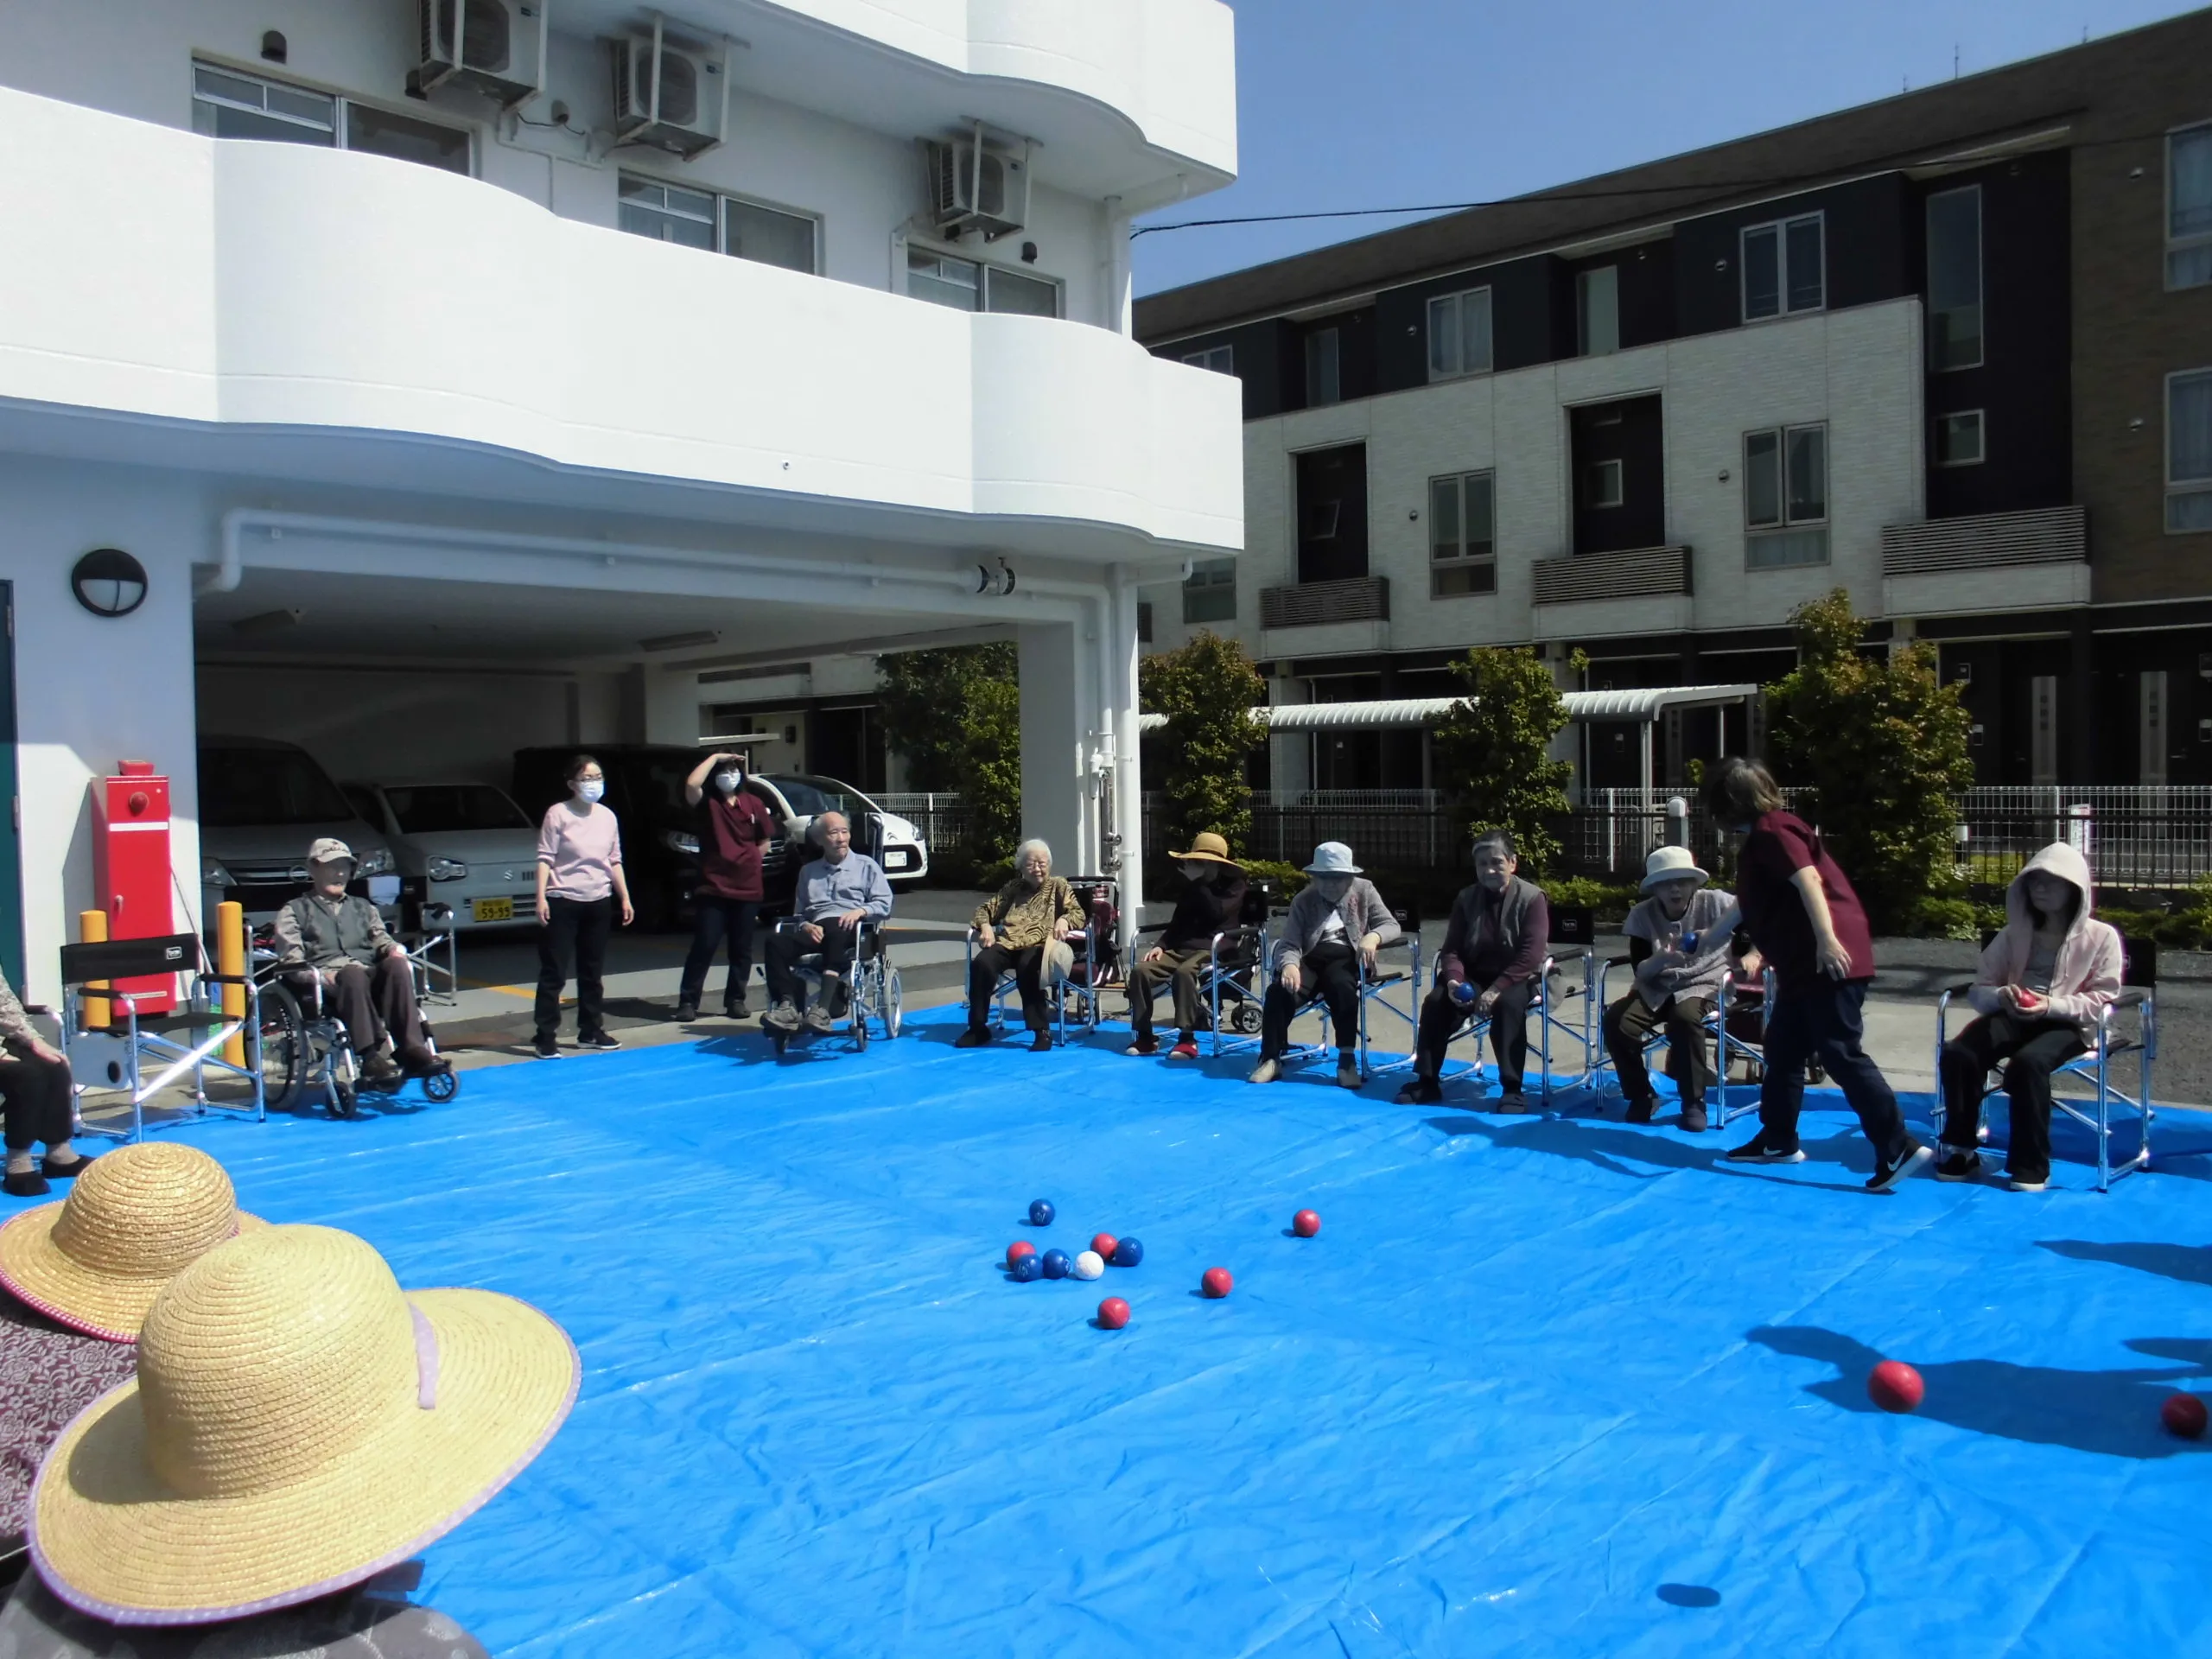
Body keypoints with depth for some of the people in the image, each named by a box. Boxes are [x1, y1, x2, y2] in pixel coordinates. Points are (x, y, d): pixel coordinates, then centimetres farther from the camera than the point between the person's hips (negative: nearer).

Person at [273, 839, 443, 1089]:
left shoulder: (363, 907, 33)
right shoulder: (295, 911, 20)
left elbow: (381, 940, 22)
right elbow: (291, 959, 6)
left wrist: (395, 949, -3)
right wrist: (317, 976, -14)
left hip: (370, 977, 3)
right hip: (325, 982, -3)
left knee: (396, 965, -32)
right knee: (353, 973, -40)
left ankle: (411, 1050, -43)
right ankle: (371, 1058, -52)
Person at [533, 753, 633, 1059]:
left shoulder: (607, 816, 9)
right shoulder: (558, 814, -7)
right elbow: (545, 858, -9)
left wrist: (625, 898, 11)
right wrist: (541, 898, -18)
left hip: (599, 902, 5)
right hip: (563, 902, -5)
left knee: (593, 972, 13)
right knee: (554, 972, -3)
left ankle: (591, 1031, 23)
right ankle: (546, 1037, 2)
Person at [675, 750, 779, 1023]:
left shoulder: (754, 804, 8)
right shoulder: (707, 802, 0)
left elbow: (765, 842, 14)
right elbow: (691, 784, -22)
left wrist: (746, 860, 2)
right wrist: (716, 758, -13)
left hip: (747, 888, 3)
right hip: (713, 887, -3)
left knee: (741, 948, 9)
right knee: (704, 946, -6)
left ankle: (736, 999, 19)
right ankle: (688, 1002, 0)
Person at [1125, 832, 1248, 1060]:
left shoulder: (1233, 885, 5)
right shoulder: (1191, 887, 23)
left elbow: (1217, 912, -13)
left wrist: (1198, 883, -9)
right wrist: (1161, 945, 5)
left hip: (1213, 950, -6)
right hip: (1181, 947, 6)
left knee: (1184, 972, -38)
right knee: (1141, 970, -18)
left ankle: (1187, 1039, -32)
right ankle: (1145, 1036, -13)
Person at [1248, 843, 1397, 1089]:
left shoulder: (1364, 890, 9)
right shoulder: (1303, 901, 8)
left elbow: (1392, 925, 3)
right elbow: (1289, 944, -2)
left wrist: (1373, 937, -21)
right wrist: (1290, 965, -27)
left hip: (1347, 957, -1)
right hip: (1312, 958, 1)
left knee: (1342, 987, -36)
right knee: (1279, 990, -28)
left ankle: (1347, 1059, -24)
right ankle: (1271, 1059, -15)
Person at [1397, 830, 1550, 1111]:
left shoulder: (1532, 898, -11)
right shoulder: (1466, 898, 2)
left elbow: (1530, 957, -19)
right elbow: (1452, 949, 1)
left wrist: (1497, 988, -29)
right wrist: (1454, 979, -21)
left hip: (1516, 978, -4)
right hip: (1474, 975, 4)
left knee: (1508, 1005, -36)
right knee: (1435, 1002, -20)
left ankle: (1511, 1089, -29)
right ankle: (1426, 1081, -8)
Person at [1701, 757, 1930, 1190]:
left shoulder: (1771, 832, -8)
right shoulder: (1763, 837, 23)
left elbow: (1808, 879, -24)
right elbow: (1751, 905, 38)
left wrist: (1826, 939, -35)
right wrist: (1708, 936, 52)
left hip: (1826, 962, -11)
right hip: (1803, 966, 11)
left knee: (1842, 1056, -11)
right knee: (1782, 1050, 16)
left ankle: (1898, 1149, -10)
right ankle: (1778, 1141, 25)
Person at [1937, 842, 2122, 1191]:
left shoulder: (2101, 936, 3)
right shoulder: (2014, 933, 13)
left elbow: (2102, 1000, -3)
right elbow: (1980, 989, 9)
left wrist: (2051, 1006, -20)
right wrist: (2002, 996, -16)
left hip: (2067, 1023, -3)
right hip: (2014, 1016, 4)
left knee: (2027, 1062, -37)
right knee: (1958, 1053, -26)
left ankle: (2031, 1165, -22)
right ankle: (1961, 1150, -11)